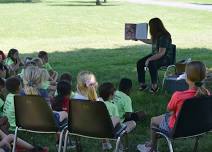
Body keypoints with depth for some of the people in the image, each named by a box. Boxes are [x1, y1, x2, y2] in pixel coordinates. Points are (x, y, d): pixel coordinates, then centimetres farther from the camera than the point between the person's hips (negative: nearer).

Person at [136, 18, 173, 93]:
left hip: (165, 58, -9)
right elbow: (150, 41, 27)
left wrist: (149, 59, -30)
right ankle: (142, 84, 0)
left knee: (151, 64, -36)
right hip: (155, 55, 9)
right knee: (140, 63, -8)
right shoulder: (156, 35, 3)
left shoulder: (164, 37, -24)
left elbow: (161, 53, -28)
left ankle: (154, 86, -21)